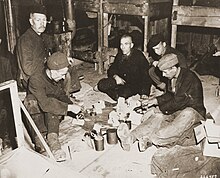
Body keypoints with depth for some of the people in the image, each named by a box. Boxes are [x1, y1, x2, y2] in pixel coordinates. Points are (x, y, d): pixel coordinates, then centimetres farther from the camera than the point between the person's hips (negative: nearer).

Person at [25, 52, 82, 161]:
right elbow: (45, 104, -36)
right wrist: (69, 107, -34)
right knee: (32, 102, -36)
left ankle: (52, 138, -39)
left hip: (51, 115, 4)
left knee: (53, 103, -31)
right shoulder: (36, 80, -26)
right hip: (36, 115, -4)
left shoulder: (58, 78, -7)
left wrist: (73, 107, -7)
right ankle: (40, 139, -35)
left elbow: (62, 95, 10)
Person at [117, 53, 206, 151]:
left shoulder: (189, 78, -21)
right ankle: (131, 137, -41)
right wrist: (155, 100, 3)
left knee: (187, 115, -40)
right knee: (158, 115, -18)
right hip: (177, 110, 7)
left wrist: (158, 109, -20)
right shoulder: (172, 78, 5)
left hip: (194, 111, -7)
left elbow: (178, 102, -26)